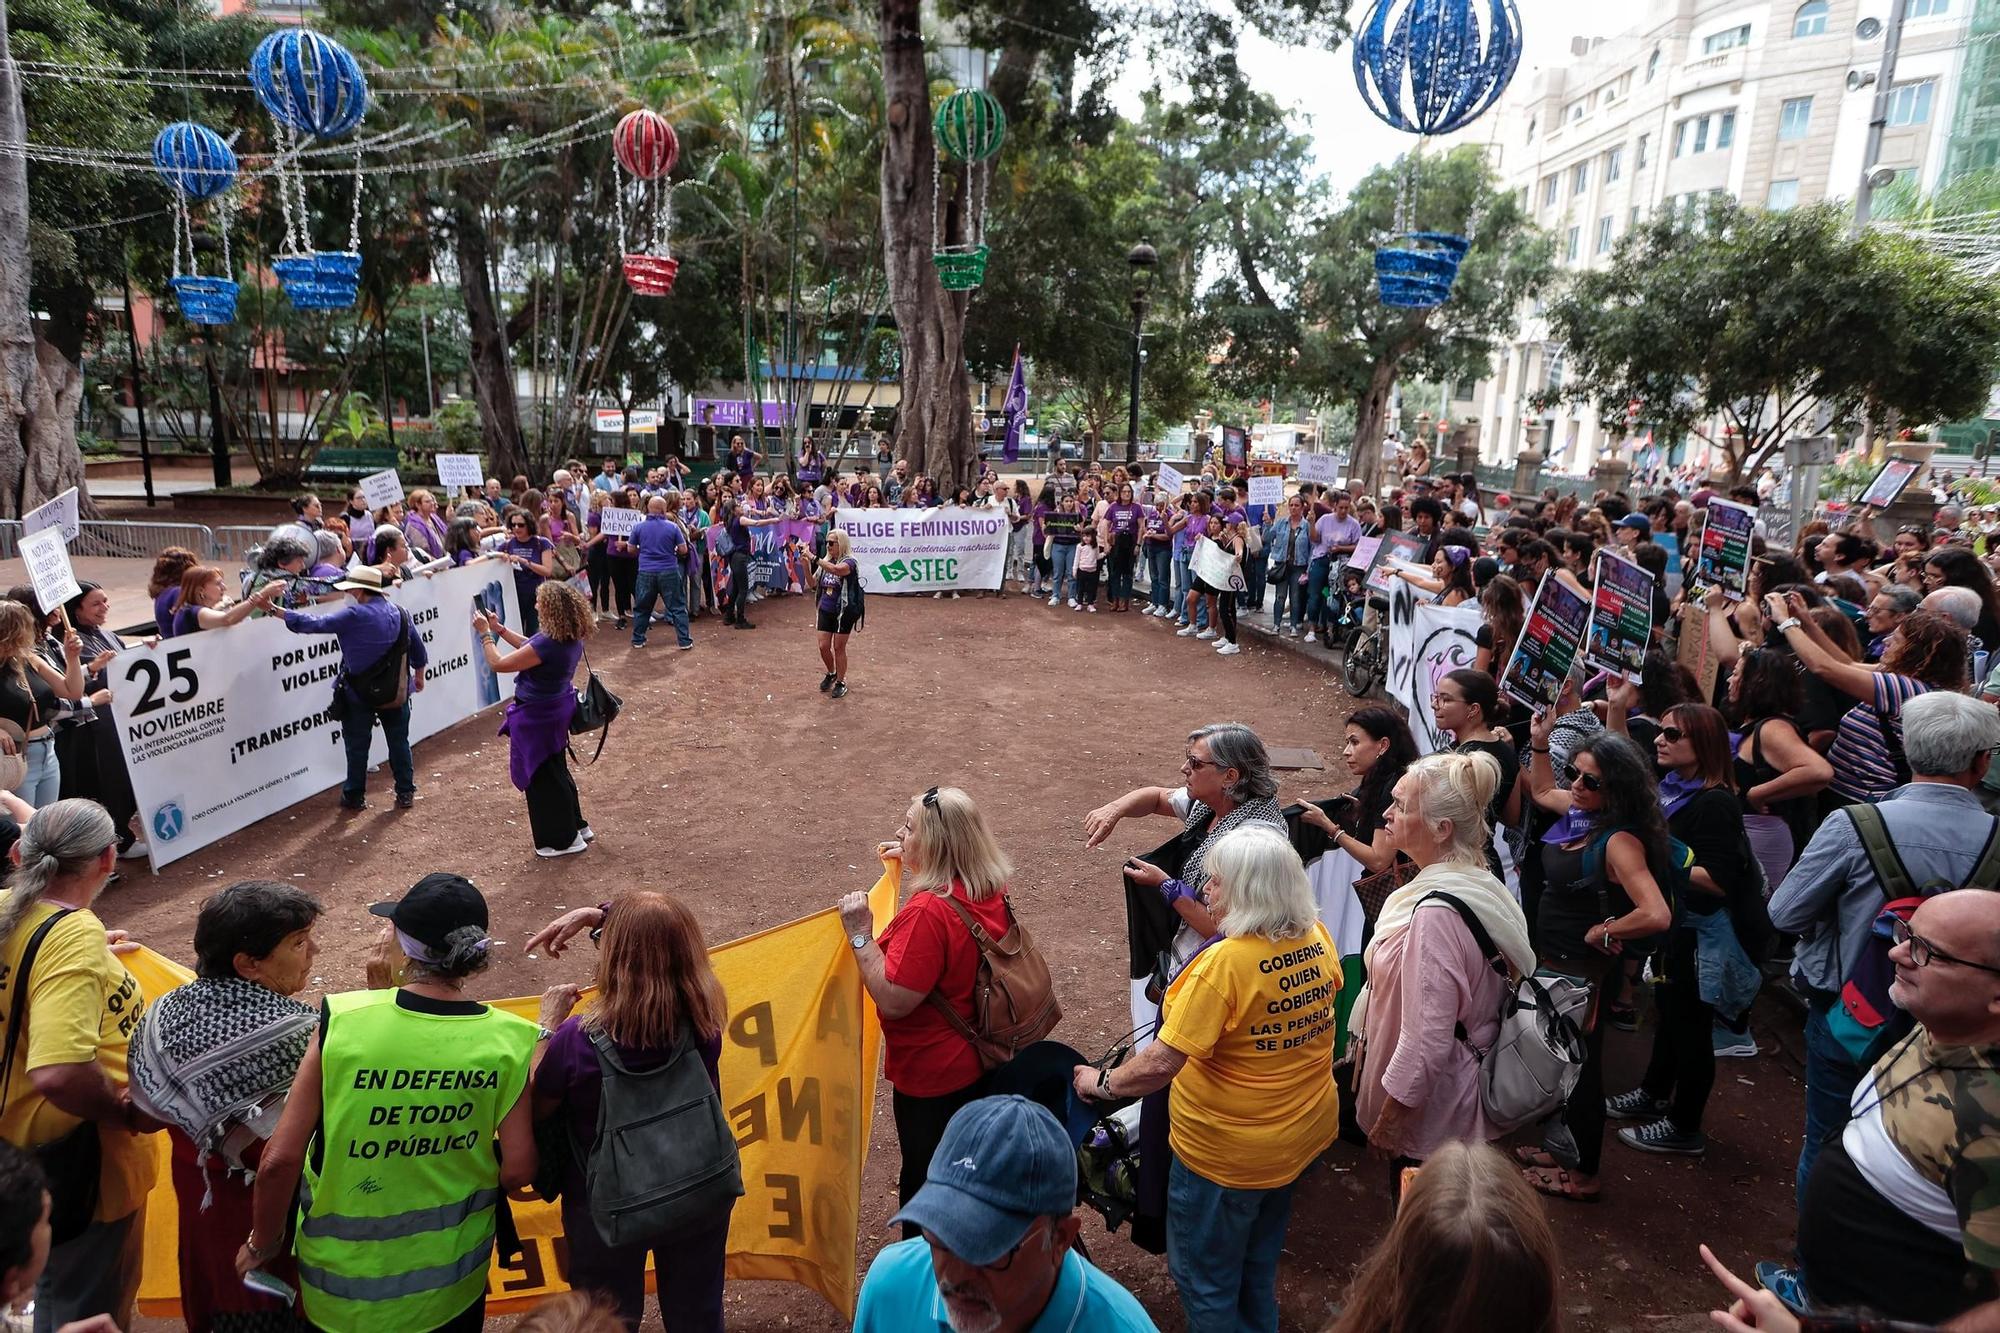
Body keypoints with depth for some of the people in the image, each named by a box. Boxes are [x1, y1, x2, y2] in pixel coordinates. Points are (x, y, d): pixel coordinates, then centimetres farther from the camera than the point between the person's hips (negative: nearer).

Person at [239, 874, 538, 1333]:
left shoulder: (341, 1020, -22)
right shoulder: (506, 1042, -20)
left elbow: (280, 1160, -17)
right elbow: (517, 1170, -16)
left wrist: (263, 1243, 2)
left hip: (343, 1282, 0)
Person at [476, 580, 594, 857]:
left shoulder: (548, 644, -31)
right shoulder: (571, 638, -4)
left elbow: (499, 664, -22)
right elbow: (530, 647, 12)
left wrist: (485, 633, -10)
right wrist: (499, 629, 12)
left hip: (537, 717, -9)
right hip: (557, 709, 9)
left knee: (541, 777, 8)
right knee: (556, 770, 25)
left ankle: (563, 840, 19)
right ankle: (577, 825, 37)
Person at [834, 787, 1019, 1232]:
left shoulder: (927, 912, -32)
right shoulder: (991, 891, -6)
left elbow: (893, 1000, -30)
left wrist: (861, 935, -25)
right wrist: (911, 863, 9)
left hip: (931, 1076, -9)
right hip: (982, 1061, 9)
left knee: (926, 1183, 14)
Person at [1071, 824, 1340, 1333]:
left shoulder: (1223, 963, -31)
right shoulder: (1318, 938, -10)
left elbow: (1161, 1063, -31)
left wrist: (1102, 1084, -13)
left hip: (1230, 1152, -7)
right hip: (1306, 1133, 8)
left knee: (1205, 1280, 17)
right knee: (1259, 1260, 31)